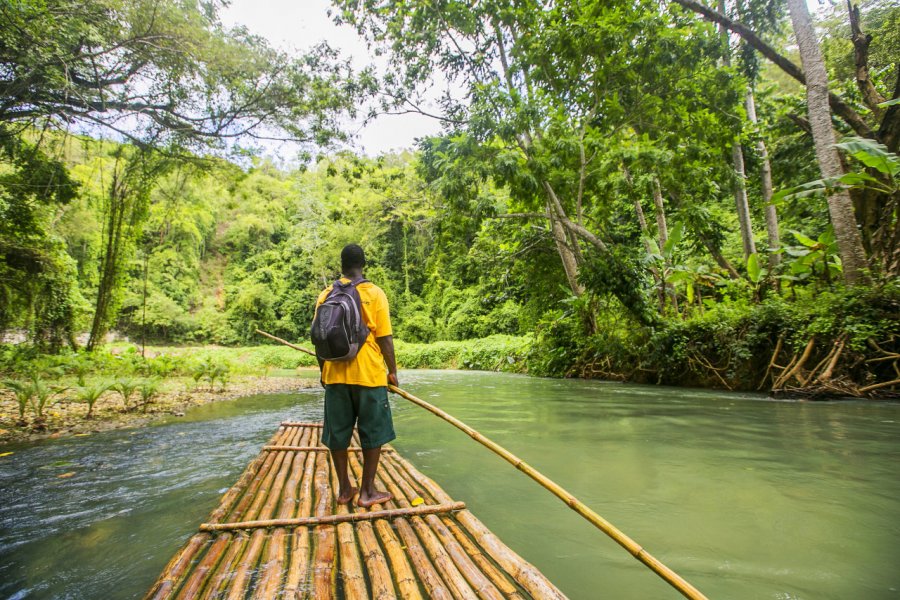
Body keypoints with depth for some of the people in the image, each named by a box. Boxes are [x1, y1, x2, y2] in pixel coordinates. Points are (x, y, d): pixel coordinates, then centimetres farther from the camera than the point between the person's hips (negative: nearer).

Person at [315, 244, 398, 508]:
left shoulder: (326, 295, 3)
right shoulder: (374, 293, -6)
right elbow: (384, 338, -8)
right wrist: (393, 370, 2)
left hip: (335, 375, 4)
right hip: (369, 375, -3)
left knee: (337, 432, 14)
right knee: (372, 433, 10)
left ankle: (344, 489, 24)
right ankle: (367, 491, 17)